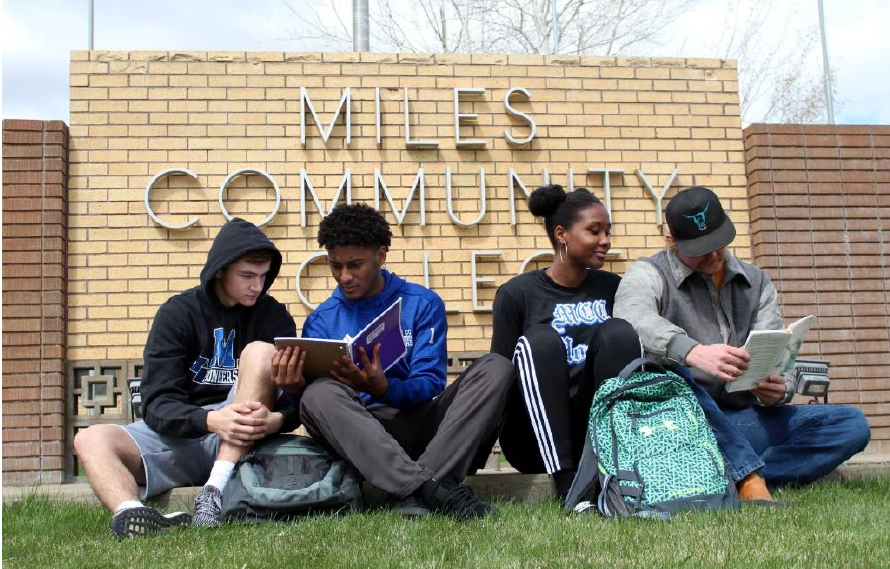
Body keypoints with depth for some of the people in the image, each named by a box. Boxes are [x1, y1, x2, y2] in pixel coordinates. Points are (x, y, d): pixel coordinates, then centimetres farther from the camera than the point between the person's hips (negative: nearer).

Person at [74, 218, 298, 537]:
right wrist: (211, 420, -32)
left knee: (261, 352, -23)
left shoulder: (272, 315, 2)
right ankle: (130, 512, -55)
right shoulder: (178, 313, -1)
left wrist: (275, 420, -31)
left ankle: (216, 491, -35)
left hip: (242, 439, 0)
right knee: (91, 440, -22)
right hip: (179, 435, 1)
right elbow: (157, 404, -11)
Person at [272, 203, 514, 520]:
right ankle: (436, 491, -43)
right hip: (362, 434, 0)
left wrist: (382, 389, -27)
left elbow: (429, 384, -5)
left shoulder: (423, 304, 5)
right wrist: (295, 390, -26)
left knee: (495, 368, -20)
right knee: (319, 393, -31)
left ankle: (415, 491, -36)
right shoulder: (322, 320, 9)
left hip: (419, 421, 1)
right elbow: (314, 392, 0)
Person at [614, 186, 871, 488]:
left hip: (743, 419, 5)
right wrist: (692, 352, -42)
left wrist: (778, 389, -18)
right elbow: (631, 316, -25)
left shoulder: (756, 282, 16)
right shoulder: (649, 273, 0)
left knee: (852, 424, -12)